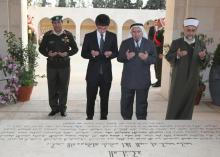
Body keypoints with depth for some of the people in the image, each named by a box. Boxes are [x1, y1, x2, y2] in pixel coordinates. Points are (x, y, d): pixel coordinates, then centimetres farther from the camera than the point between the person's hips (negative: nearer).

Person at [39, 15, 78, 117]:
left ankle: (62, 108, 20)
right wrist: (48, 54, -12)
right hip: (51, 65, 1)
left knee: (63, 88, 6)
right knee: (52, 88, 6)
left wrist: (67, 53, -13)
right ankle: (54, 108, 21)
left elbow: (75, 49, 5)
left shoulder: (68, 35, 0)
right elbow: (41, 49, 8)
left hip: (64, 65, -1)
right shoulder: (47, 35, 2)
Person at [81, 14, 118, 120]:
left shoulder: (112, 36, 2)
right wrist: (91, 54, -21)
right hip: (93, 71, -1)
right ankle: (89, 117, 24)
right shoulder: (89, 36, -2)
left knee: (105, 97, 11)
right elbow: (83, 53, 1)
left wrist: (111, 54, -15)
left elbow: (116, 52, 8)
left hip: (106, 72, 1)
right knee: (91, 97, 7)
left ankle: (103, 117, 25)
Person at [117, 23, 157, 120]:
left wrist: (147, 58, -24)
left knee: (142, 103, 10)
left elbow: (154, 59, -2)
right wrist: (126, 57, -22)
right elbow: (119, 58, 0)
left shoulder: (149, 44, 1)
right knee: (126, 102, 10)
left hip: (143, 79, 0)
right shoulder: (125, 43, 2)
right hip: (128, 79, 1)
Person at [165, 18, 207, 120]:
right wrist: (177, 55, -26)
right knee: (174, 103, 2)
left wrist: (202, 57, -19)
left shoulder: (201, 44, 4)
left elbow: (202, 63, 4)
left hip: (192, 79, 3)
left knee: (188, 103, 9)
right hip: (178, 79, -2)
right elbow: (168, 57, -7)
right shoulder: (176, 43, -2)